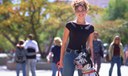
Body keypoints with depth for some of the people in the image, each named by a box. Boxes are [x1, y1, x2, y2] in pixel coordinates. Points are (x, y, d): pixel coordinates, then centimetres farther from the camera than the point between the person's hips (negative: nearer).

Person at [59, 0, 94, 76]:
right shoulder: (70, 25, 1)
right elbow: (64, 43, 2)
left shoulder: (90, 27, 8)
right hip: (70, 55, -3)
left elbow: (90, 46, 12)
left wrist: (92, 60, 8)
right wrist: (61, 59, -2)